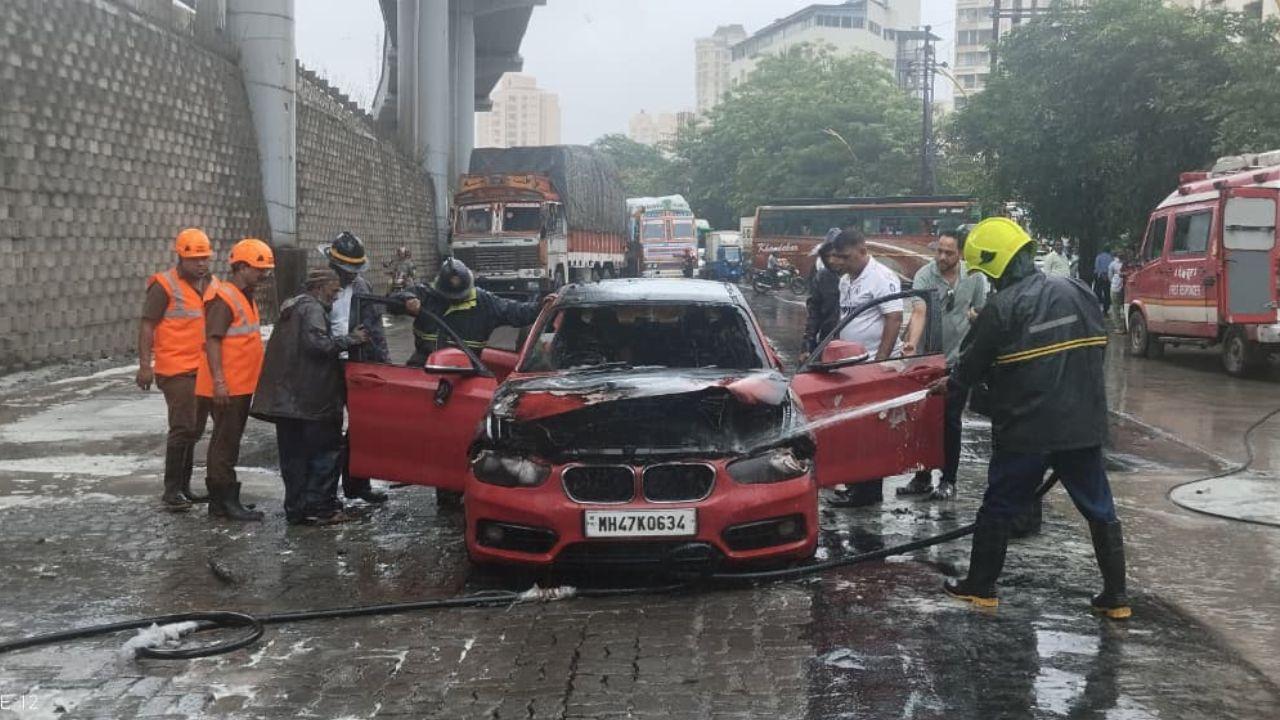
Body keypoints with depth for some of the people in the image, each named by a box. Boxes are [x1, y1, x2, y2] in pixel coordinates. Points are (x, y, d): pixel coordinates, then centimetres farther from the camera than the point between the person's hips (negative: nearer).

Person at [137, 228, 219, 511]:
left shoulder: (210, 283, 13)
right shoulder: (164, 286, -8)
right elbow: (147, 326, -11)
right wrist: (145, 365, -19)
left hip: (203, 368, 7)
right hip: (176, 369, -7)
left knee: (195, 429, 11)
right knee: (183, 427, -11)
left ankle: (184, 486, 20)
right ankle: (171, 491, -4)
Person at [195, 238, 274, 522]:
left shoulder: (245, 296, 17)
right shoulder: (223, 298, -14)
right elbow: (213, 341, -20)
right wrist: (218, 381, -25)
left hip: (241, 385, 10)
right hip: (226, 387, -10)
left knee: (228, 442, 14)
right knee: (226, 442, -6)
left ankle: (220, 500, 21)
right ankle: (226, 501, -2)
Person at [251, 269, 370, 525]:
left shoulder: (292, 308, 21)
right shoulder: (312, 309, -10)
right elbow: (318, 343, -23)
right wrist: (351, 339, -15)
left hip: (284, 397, 9)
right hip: (311, 398, -9)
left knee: (294, 456, 12)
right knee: (325, 451, -2)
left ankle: (296, 509, 16)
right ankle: (318, 507, -3)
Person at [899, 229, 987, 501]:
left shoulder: (974, 278, -2)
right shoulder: (924, 276, -11)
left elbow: (982, 313, 13)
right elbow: (919, 312, -25)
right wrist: (912, 342, -40)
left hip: (959, 361, 0)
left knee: (951, 422, 3)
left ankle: (948, 481, 12)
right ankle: (922, 478, 21)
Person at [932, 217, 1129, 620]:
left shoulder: (1002, 308, -13)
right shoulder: (1077, 292, 5)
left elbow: (974, 365, -4)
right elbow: (1098, 349, 13)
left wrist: (950, 383, 17)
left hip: (1025, 429, -5)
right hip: (1084, 426, 5)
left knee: (998, 509, 11)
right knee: (1100, 510, 12)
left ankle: (980, 587, 20)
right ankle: (1115, 597, 14)